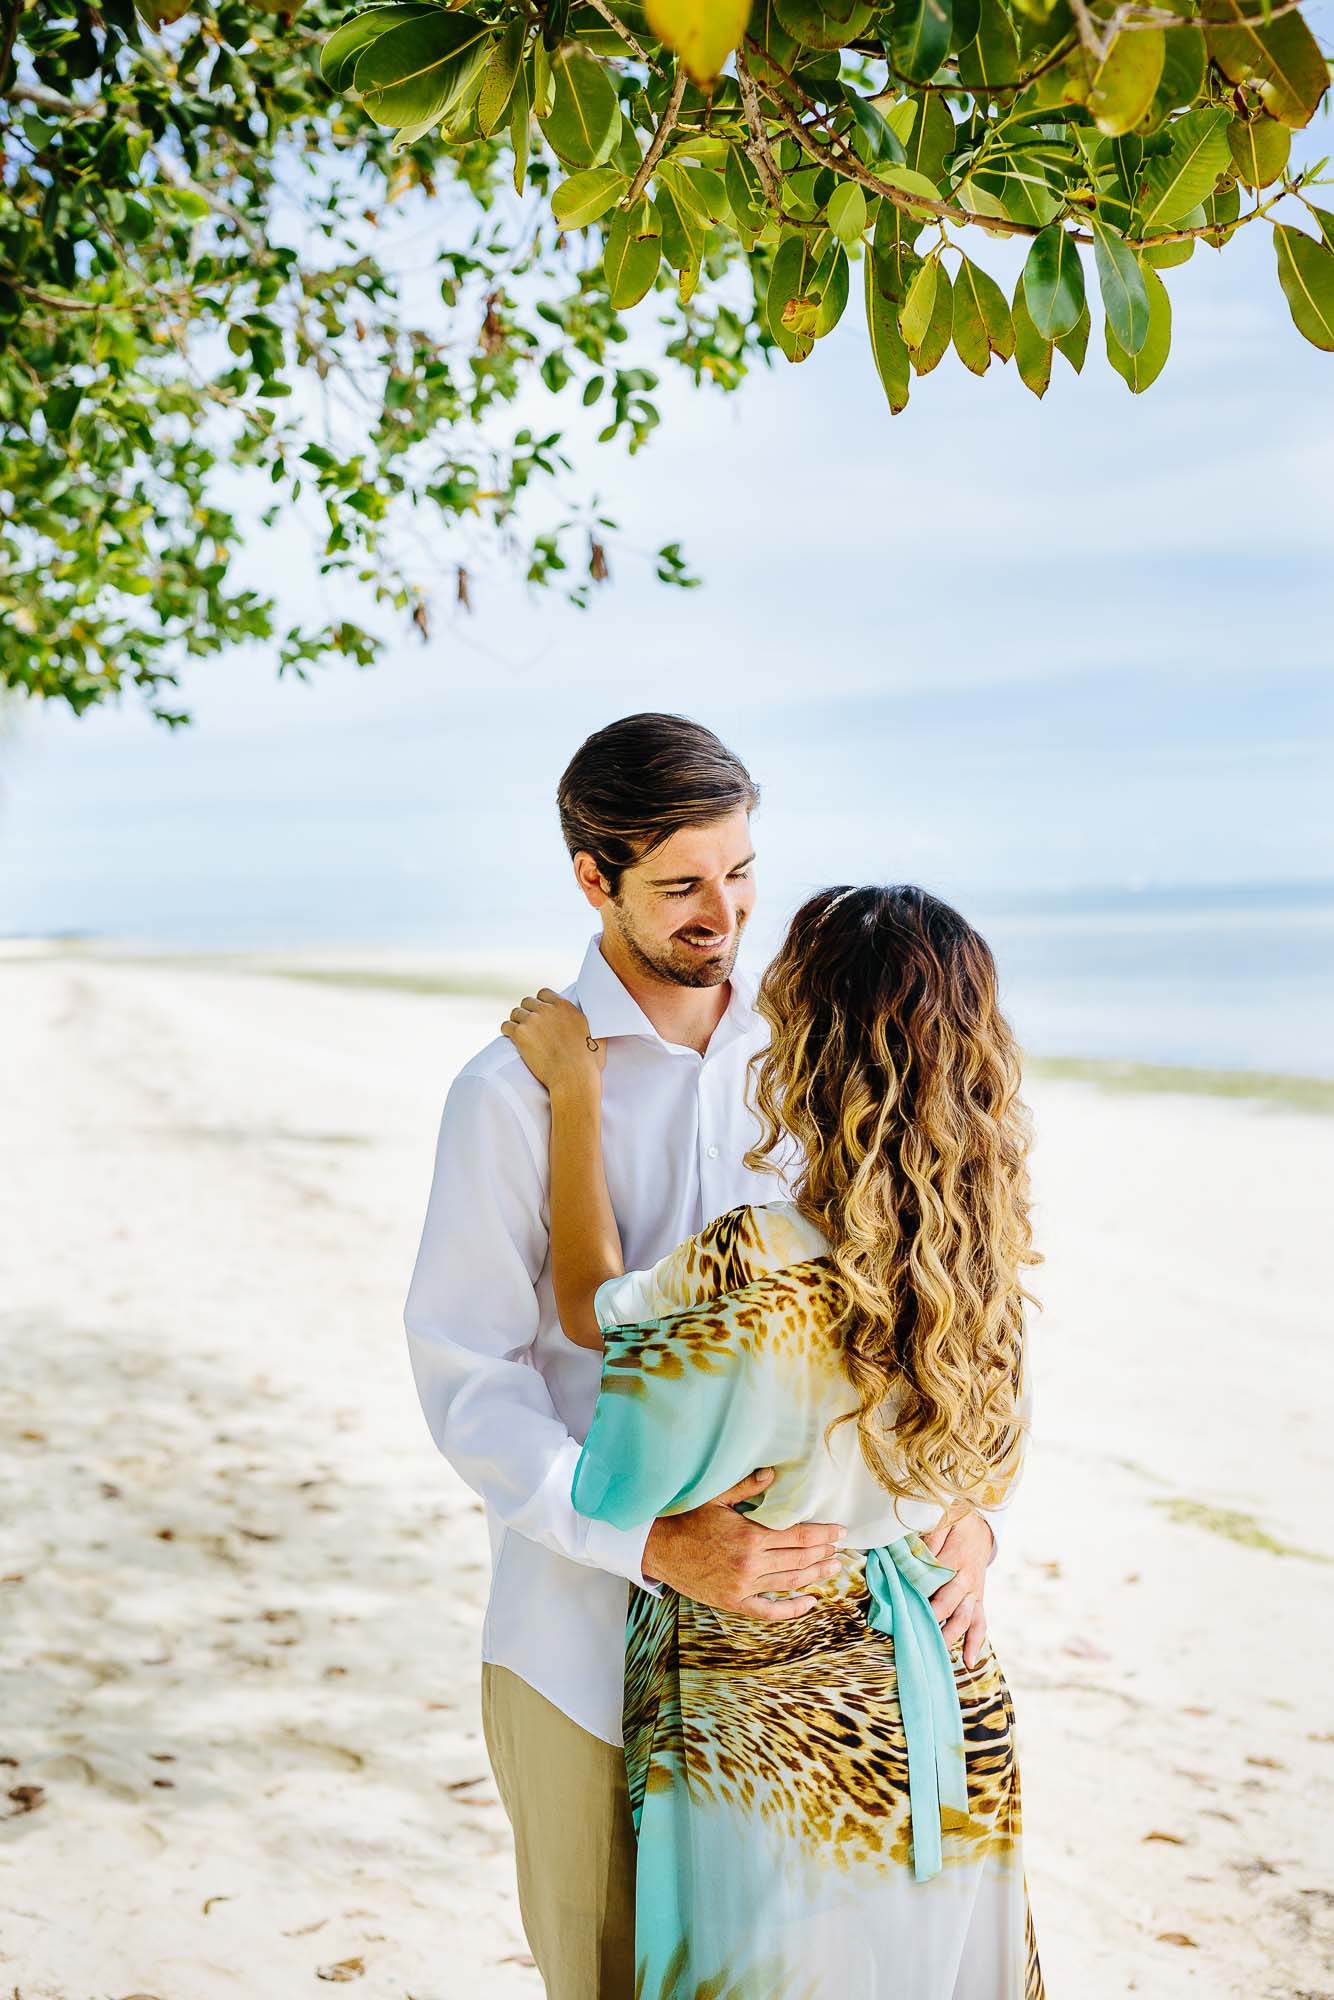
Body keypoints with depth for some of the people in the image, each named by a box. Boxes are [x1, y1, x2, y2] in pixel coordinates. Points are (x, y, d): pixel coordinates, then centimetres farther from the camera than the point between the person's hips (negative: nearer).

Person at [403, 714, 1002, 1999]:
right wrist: (652, 1543, -24)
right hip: (590, 1630, -3)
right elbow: (465, 1376, -11)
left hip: (794, 1601, 3)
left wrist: (962, 1502, -8)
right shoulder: (515, 1091, -8)